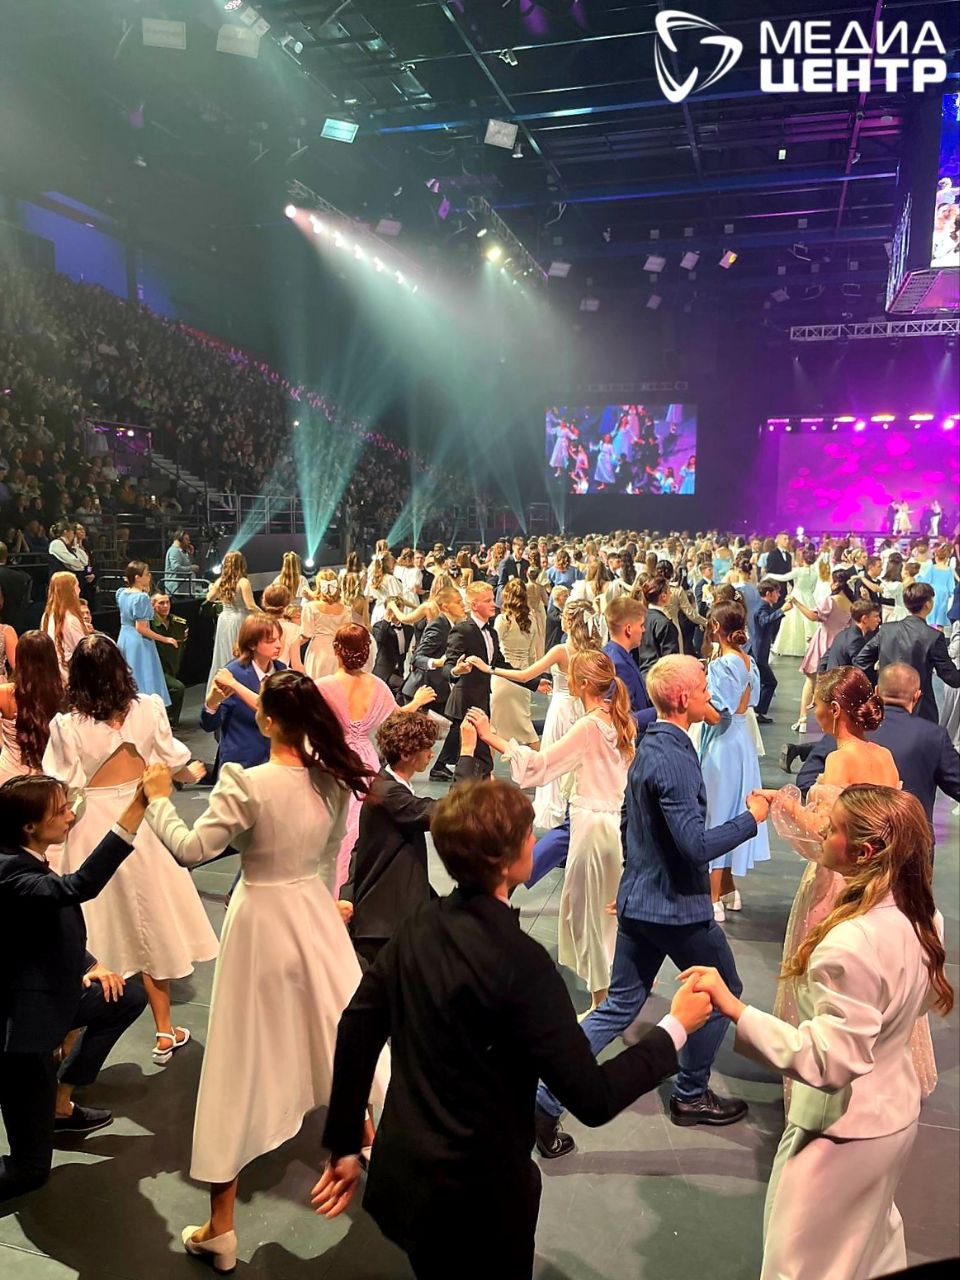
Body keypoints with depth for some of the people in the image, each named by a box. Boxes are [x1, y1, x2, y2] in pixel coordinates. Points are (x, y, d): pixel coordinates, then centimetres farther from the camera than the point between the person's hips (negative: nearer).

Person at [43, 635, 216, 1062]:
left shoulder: (66, 725, -15)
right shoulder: (147, 709, -8)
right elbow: (174, 763, 3)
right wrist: (193, 773, 25)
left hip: (92, 830, -1)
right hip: (140, 823, 2)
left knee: (97, 928, 15)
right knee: (149, 922, 15)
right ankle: (164, 1032, 26)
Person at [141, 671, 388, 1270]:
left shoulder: (247, 785, -24)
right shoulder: (333, 778, -7)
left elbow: (190, 850, -22)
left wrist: (159, 798, -7)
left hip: (262, 919, -4)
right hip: (315, 911, 5)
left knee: (242, 1063, 7)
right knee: (340, 1029, 26)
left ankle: (221, 1229, 21)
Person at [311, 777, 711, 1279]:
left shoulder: (420, 928, -8)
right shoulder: (520, 961, -28)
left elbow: (356, 1031, -1)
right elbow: (593, 1099, -24)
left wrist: (344, 1144, 10)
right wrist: (674, 1029, -11)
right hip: (477, 1196, -6)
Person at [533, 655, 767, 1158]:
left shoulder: (648, 747, 7)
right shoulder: (673, 759, -24)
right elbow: (696, 845, -27)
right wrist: (751, 818, -15)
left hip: (637, 901, 8)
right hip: (677, 907, -8)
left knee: (618, 1008, 14)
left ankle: (547, 1101, 12)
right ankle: (691, 1096, 32)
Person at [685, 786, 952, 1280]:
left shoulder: (852, 944, -36)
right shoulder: (922, 918, -9)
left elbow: (830, 1060, -35)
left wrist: (735, 1009, -39)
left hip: (843, 1129, -8)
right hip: (894, 1111, 8)